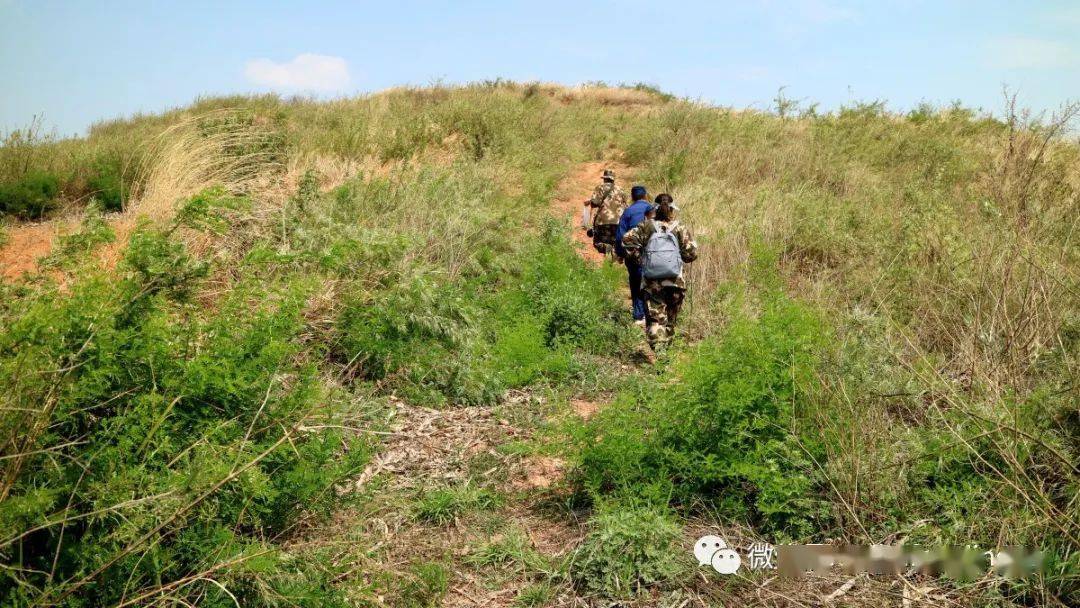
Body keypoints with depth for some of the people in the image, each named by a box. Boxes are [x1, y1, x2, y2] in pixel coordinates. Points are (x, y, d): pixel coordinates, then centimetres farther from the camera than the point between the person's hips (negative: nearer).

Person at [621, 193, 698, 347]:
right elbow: (691, 253, -3)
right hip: (675, 282, 1)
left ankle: (658, 347, -22)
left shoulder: (646, 226, 2)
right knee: (670, 319, 16)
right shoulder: (680, 229, 2)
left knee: (654, 318, -2)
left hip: (651, 283, -1)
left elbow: (627, 240, -9)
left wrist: (639, 259, 0)